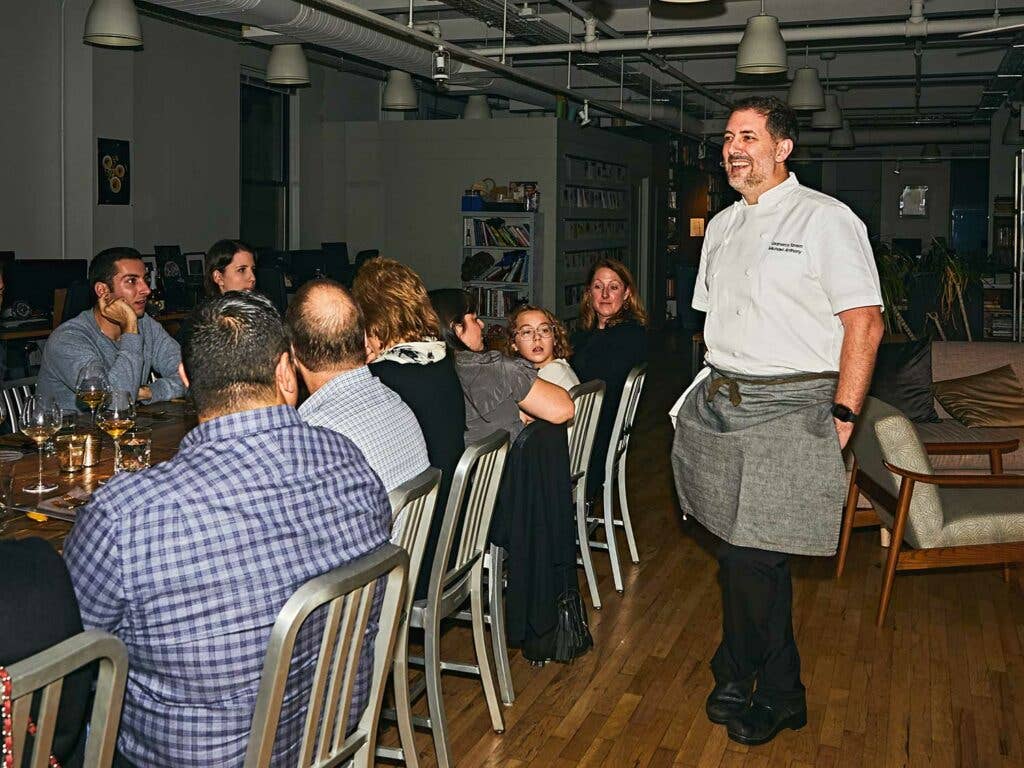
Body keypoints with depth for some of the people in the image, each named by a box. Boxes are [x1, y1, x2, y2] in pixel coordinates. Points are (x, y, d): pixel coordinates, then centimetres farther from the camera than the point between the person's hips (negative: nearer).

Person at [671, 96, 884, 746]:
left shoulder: (825, 220, -6)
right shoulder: (722, 226, 17)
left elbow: (865, 323, -11)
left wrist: (843, 415, -14)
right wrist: (716, 385, 14)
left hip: (791, 407, -6)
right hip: (720, 405, 6)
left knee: (754, 556, -6)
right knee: (739, 550, 11)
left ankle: (775, 694, 15)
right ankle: (740, 677, 27)